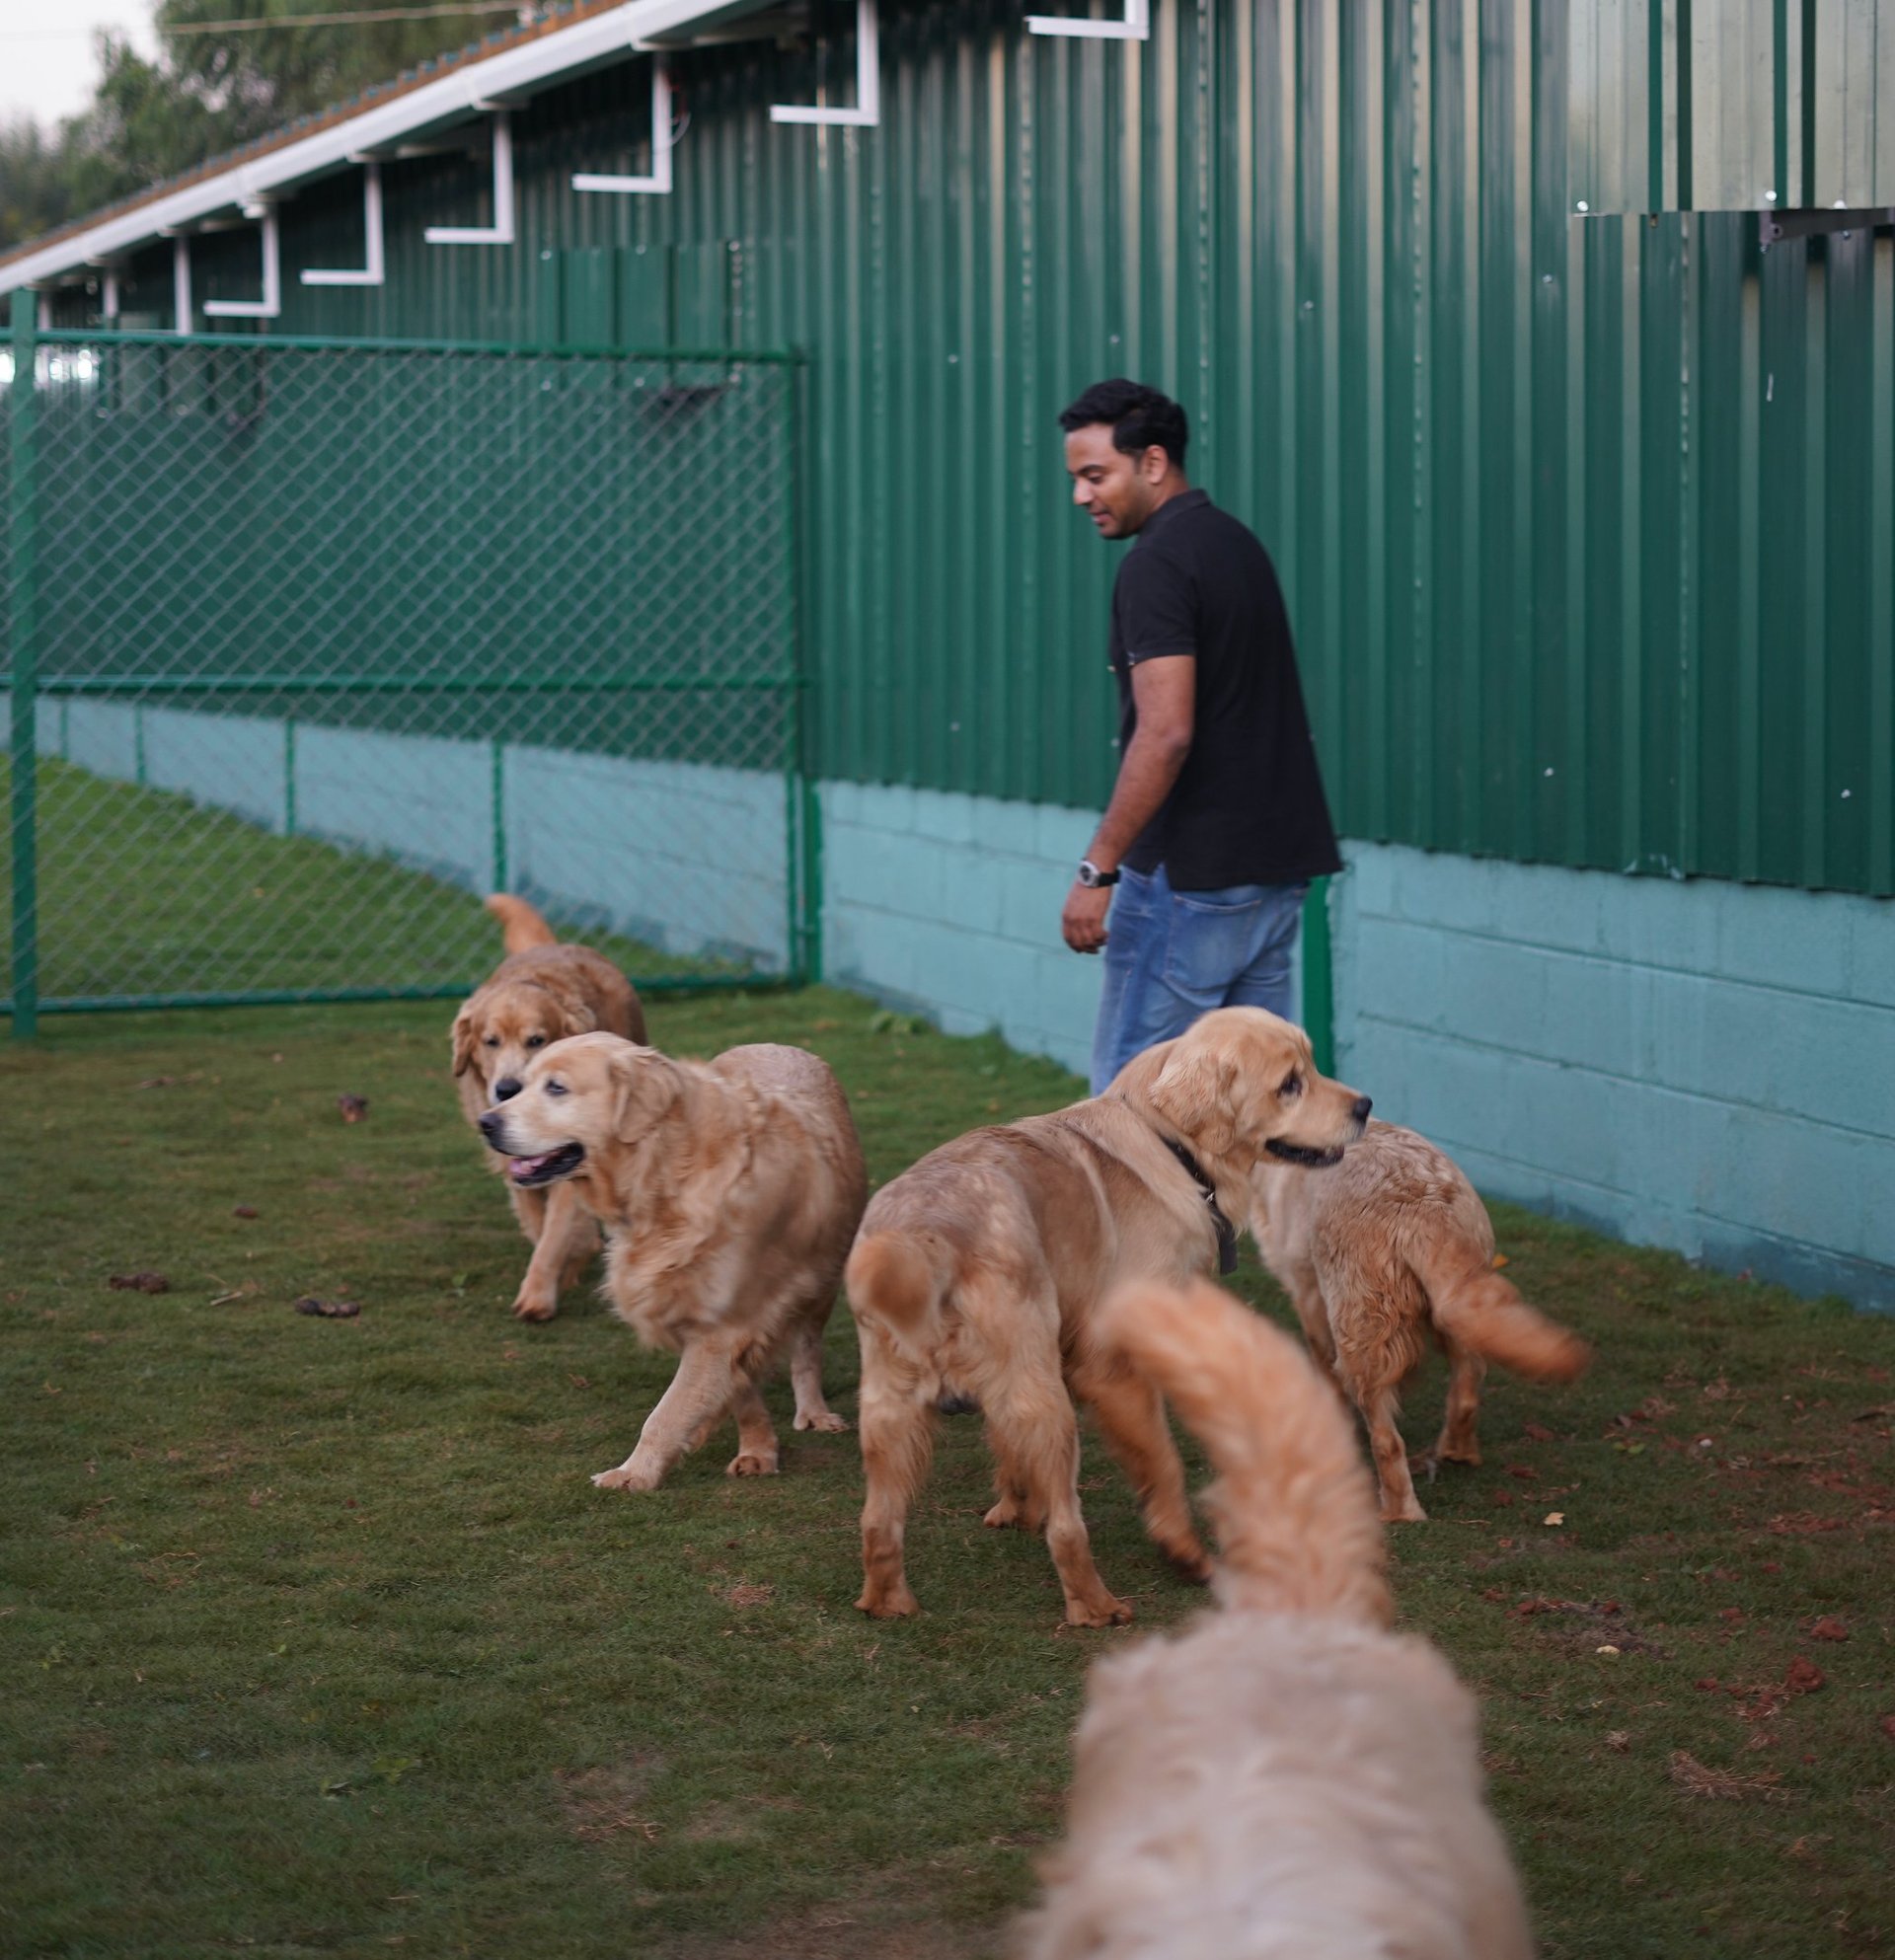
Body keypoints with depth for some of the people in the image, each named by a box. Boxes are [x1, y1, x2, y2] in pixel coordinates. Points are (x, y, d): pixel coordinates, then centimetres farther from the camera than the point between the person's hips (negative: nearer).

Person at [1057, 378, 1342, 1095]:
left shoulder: (1156, 566, -14)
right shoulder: (1236, 543, 15)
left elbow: (1166, 734, -23)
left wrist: (1097, 869, -20)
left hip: (1193, 876, -9)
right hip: (1276, 867, 9)